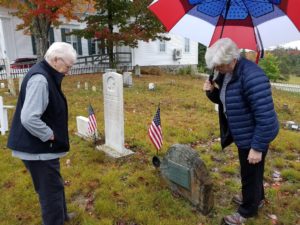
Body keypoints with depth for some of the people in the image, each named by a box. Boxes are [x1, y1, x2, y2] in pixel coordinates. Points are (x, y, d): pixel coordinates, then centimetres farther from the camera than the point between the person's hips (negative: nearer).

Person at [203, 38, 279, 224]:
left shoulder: (252, 77, -31)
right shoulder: (226, 73, -1)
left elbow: (265, 117, -30)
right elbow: (223, 100, 13)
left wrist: (257, 147, -26)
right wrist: (212, 91, -9)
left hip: (254, 136, -9)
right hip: (244, 133, 9)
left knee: (250, 173, 10)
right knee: (250, 171, 26)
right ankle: (256, 198, 51)